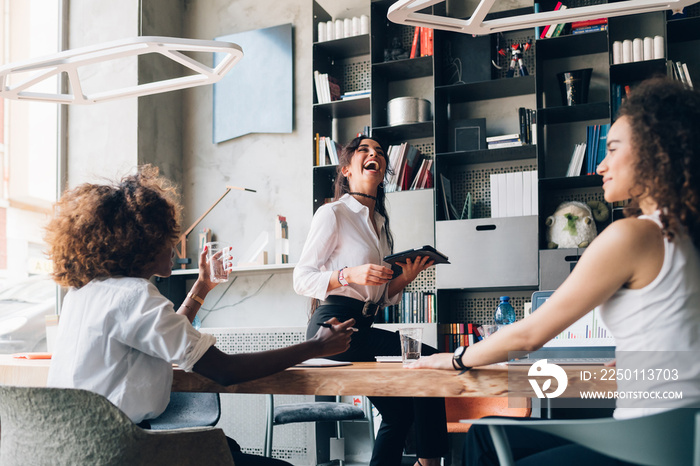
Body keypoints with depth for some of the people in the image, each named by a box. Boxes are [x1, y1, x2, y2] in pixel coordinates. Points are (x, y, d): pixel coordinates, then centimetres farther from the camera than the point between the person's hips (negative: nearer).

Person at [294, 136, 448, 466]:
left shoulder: (381, 224, 20)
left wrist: (405, 278, 0)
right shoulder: (333, 214, -3)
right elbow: (301, 280, -8)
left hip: (363, 328, 9)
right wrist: (350, 274, -23)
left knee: (399, 412, 10)